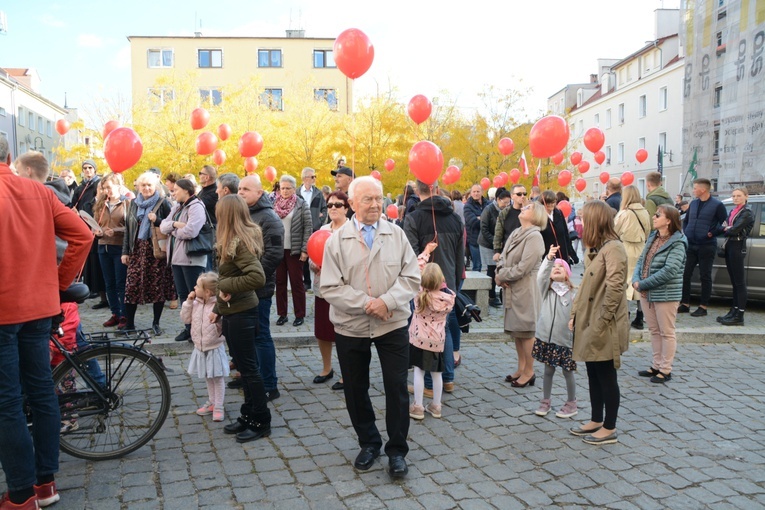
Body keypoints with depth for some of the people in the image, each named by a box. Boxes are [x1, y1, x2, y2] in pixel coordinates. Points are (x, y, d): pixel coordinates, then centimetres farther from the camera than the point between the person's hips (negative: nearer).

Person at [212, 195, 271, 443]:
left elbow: (257, 277, -31)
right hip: (232, 312, 10)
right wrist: (218, 309, 16)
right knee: (244, 367, 17)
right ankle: (248, 416, 29)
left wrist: (226, 285, -21)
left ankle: (261, 423, 13)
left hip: (241, 313, -10)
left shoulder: (240, 243, -20)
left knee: (249, 368, 1)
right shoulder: (232, 241, 10)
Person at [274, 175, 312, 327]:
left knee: (296, 282, 4)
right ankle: (282, 314, 18)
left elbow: (308, 228, -6)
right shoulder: (274, 204, 6)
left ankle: (300, 315, 13)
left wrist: (305, 250, -11)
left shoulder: (302, 204, -4)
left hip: (294, 250, -3)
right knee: (280, 282, 8)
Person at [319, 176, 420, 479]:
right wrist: (367, 304, -17)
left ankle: (396, 451, 20)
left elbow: (411, 278, -3)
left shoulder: (397, 235, 0)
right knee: (356, 390, 13)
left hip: (393, 325, 0)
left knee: (397, 389, 3)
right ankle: (368, 443, 34)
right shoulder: (337, 241, -4)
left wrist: (387, 301, -19)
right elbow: (330, 288, -8)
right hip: (350, 328, 0)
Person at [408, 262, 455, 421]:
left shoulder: (420, 294, -13)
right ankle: (436, 406, 21)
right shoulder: (448, 298, -12)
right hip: (438, 341, 2)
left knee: (419, 371, 3)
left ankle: (418, 407, 5)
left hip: (419, 339, -2)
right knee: (436, 373, 11)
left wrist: (426, 251, 2)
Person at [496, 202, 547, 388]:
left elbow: (522, 268, -21)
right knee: (516, 330, 15)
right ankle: (521, 368, 28)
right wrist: (500, 273, -7)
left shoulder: (534, 237, -16)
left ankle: (529, 372, 12)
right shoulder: (516, 233, 13)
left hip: (526, 290, -9)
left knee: (526, 331, 0)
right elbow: (503, 257, 12)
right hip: (512, 289, 9)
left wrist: (501, 276, -10)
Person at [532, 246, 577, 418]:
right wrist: (549, 258, -31)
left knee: (568, 372, 9)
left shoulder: (573, 294, -4)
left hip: (565, 339, -2)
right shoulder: (546, 289, 2)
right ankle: (546, 401, 27)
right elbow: (541, 276, -18)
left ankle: (571, 404, 25)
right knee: (548, 371, 13)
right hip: (546, 338, 2)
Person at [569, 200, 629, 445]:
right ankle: (596, 420, 33)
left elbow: (614, 288, -25)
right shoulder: (595, 248, 12)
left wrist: (601, 321, -21)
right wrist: (576, 313, 8)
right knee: (593, 375, 18)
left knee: (606, 377, 4)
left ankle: (609, 429, 18)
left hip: (604, 328, -9)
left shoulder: (613, 248, -19)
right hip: (589, 323, 9)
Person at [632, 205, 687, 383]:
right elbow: (641, 261, 10)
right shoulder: (652, 238, 10)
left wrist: (643, 284, -18)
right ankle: (656, 365, 27)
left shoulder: (677, 243, -14)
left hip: (666, 294, -8)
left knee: (667, 333, 5)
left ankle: (665, 369, 14)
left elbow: (669, 271, -22)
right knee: (654, 331, 16)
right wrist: (636, 280, -8)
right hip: (646, 294, 8)